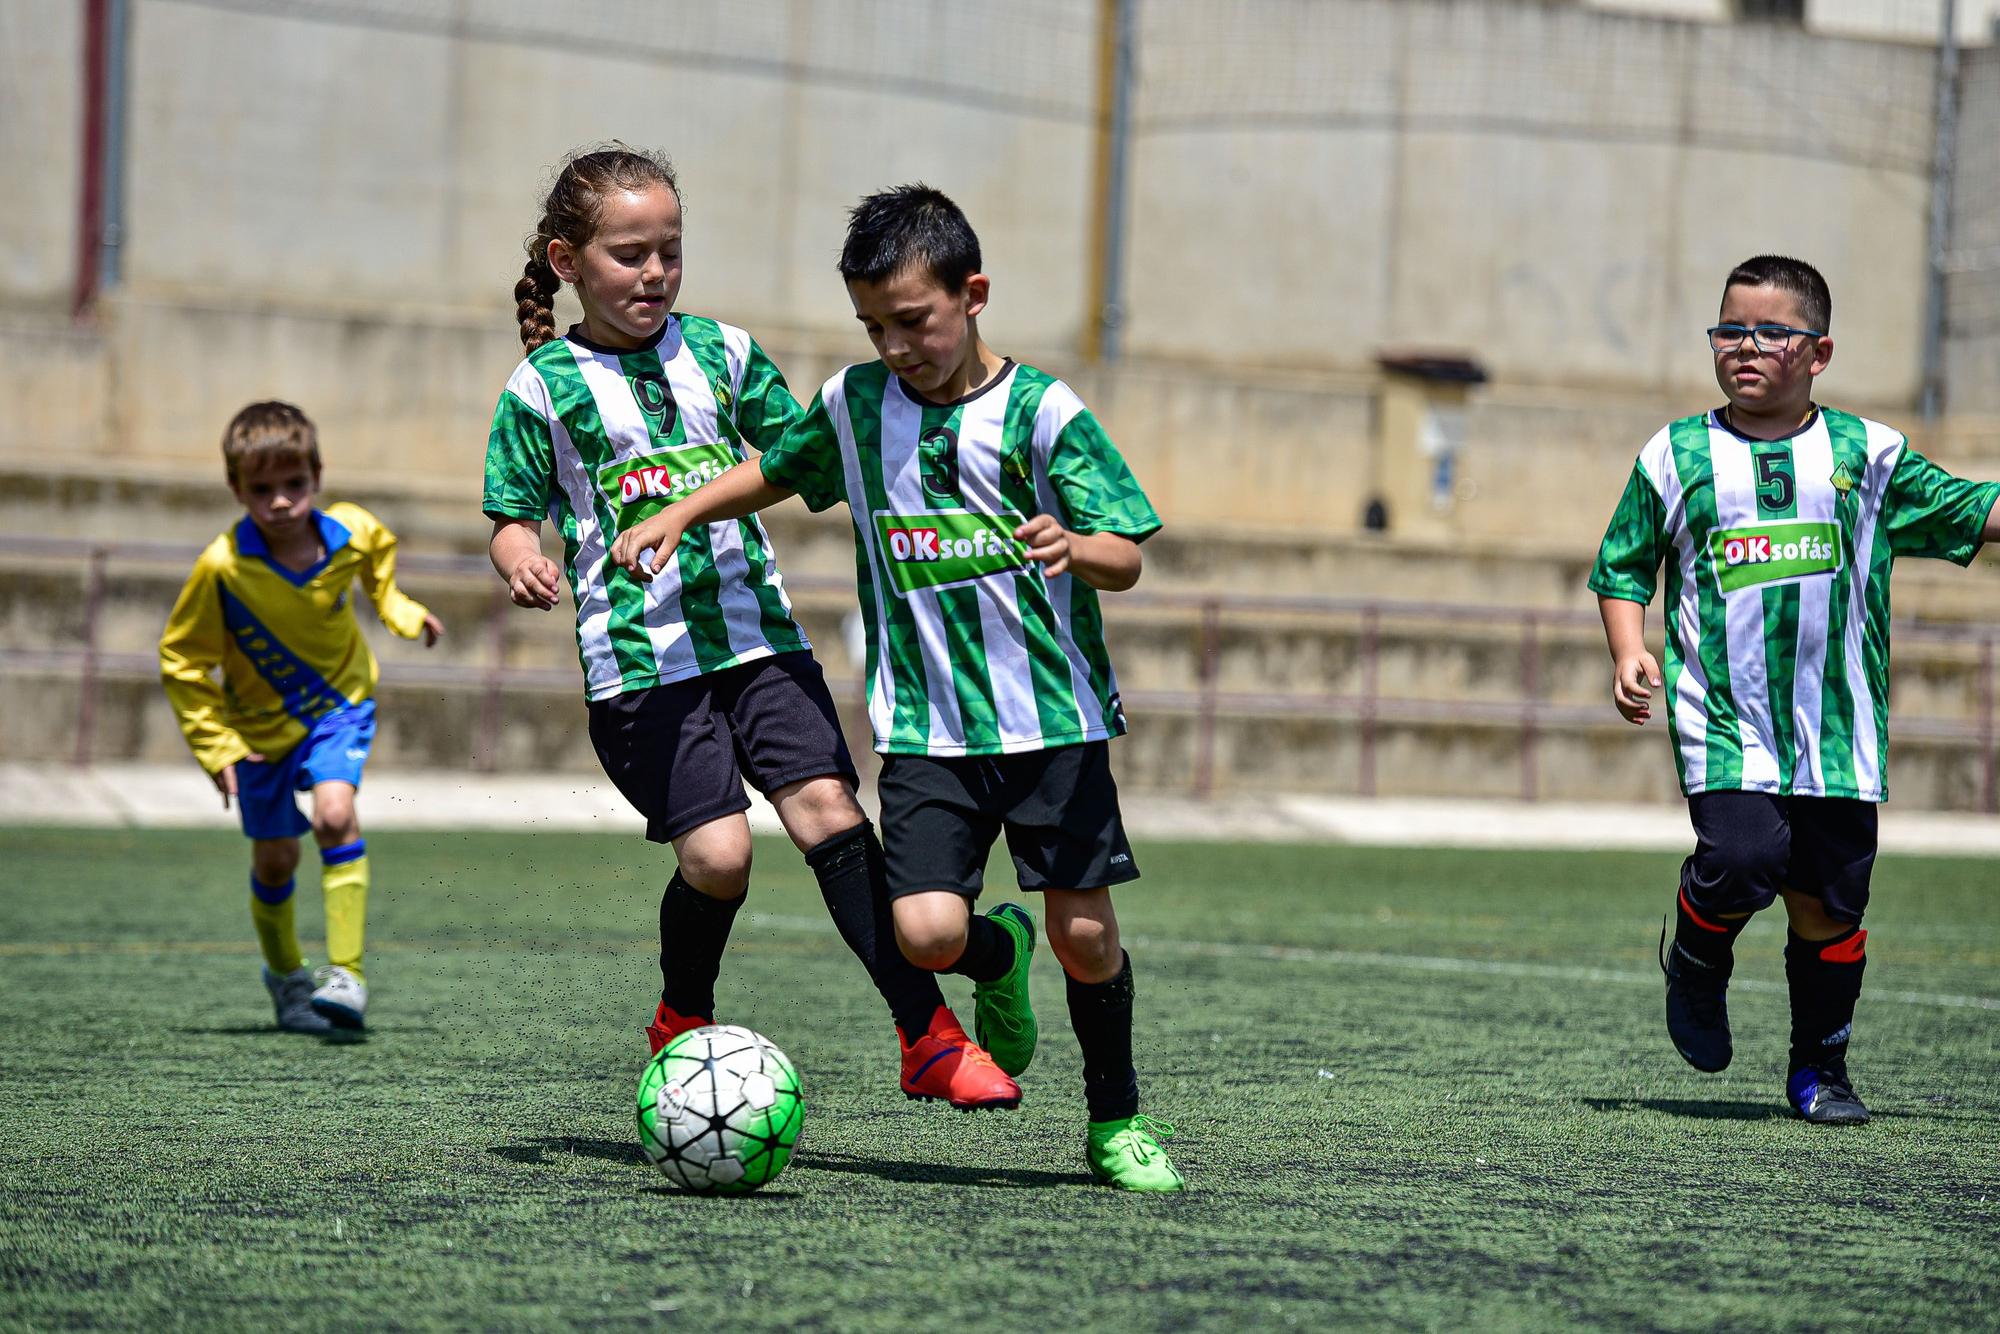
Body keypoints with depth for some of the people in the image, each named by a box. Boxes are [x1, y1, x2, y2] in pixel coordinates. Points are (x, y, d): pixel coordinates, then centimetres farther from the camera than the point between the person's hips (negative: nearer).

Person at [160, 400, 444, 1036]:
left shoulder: (351, 532, -20)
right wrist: (216, 747, -14)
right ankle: (285, 975, 34)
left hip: (339, 703, 0)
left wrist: (400, 609, 9)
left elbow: (380, 553, 10)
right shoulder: (222, 567, -26)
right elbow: (182, 661, -13)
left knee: (335, 814, -24)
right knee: (275, 858, 7)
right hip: (261, 723, 0)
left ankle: (347, 973, -22)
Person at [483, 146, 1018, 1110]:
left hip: (757, 631, 3)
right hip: (639, 656, -3)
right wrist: (521, 560, -17)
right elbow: (514, 512, 5)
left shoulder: (721, 351, 11)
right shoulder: (542, 388, 2)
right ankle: (681, 1024, 18)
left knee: (828, 809, -11)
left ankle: (929, 1039, -11)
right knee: (716, 854, -12)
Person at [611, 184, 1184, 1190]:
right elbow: (773, 473, 26)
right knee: (926, 933, -14)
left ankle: (1117, 1116, 19)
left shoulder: (1042, 411, -5)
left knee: (1083, 934, -5)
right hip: (925, 723, 2)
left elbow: (1127, 559, -8)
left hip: (1053, 714, -2)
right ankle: (1001, 957, 23)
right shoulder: (855, 404, 7)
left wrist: (1073, 547, -29)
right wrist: (678, 514, 13)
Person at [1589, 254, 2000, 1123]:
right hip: (1723, 721, -1)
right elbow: (1622, 567, 12)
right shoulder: (1676, 457, 6)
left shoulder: (1866, 454, 7)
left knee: (1831, 898, 2)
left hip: (1838, 725, 1)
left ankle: (1820, 1067, 22)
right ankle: (1696, 962, 12)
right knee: (1743, 858, -22)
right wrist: (1629, 654, -2)